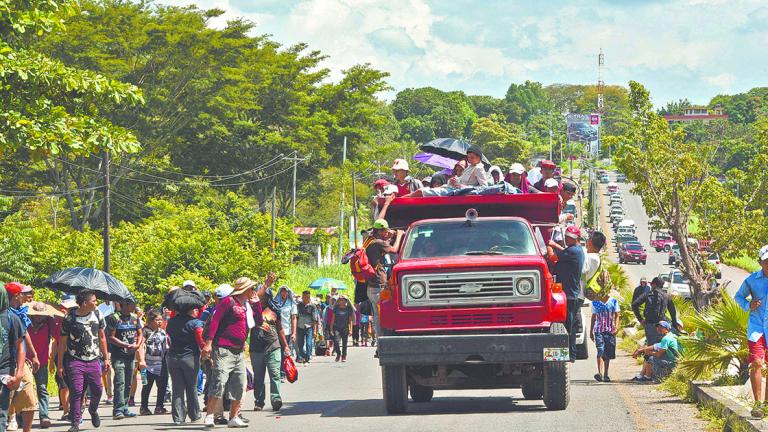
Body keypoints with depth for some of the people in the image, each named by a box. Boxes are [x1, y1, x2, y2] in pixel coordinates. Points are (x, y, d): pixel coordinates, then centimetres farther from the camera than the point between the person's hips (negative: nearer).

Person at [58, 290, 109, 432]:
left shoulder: (97, 315, 5)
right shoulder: (69, 318, -6)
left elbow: (102, 337, 16)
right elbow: (63, 342, 1)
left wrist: (106, 358, 15)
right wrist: (60, 364, 0)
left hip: (94, 360, 3)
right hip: (75, 360, -3)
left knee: (97, 390, 1)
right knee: (76, 391, -8)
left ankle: (93, 410, 32)